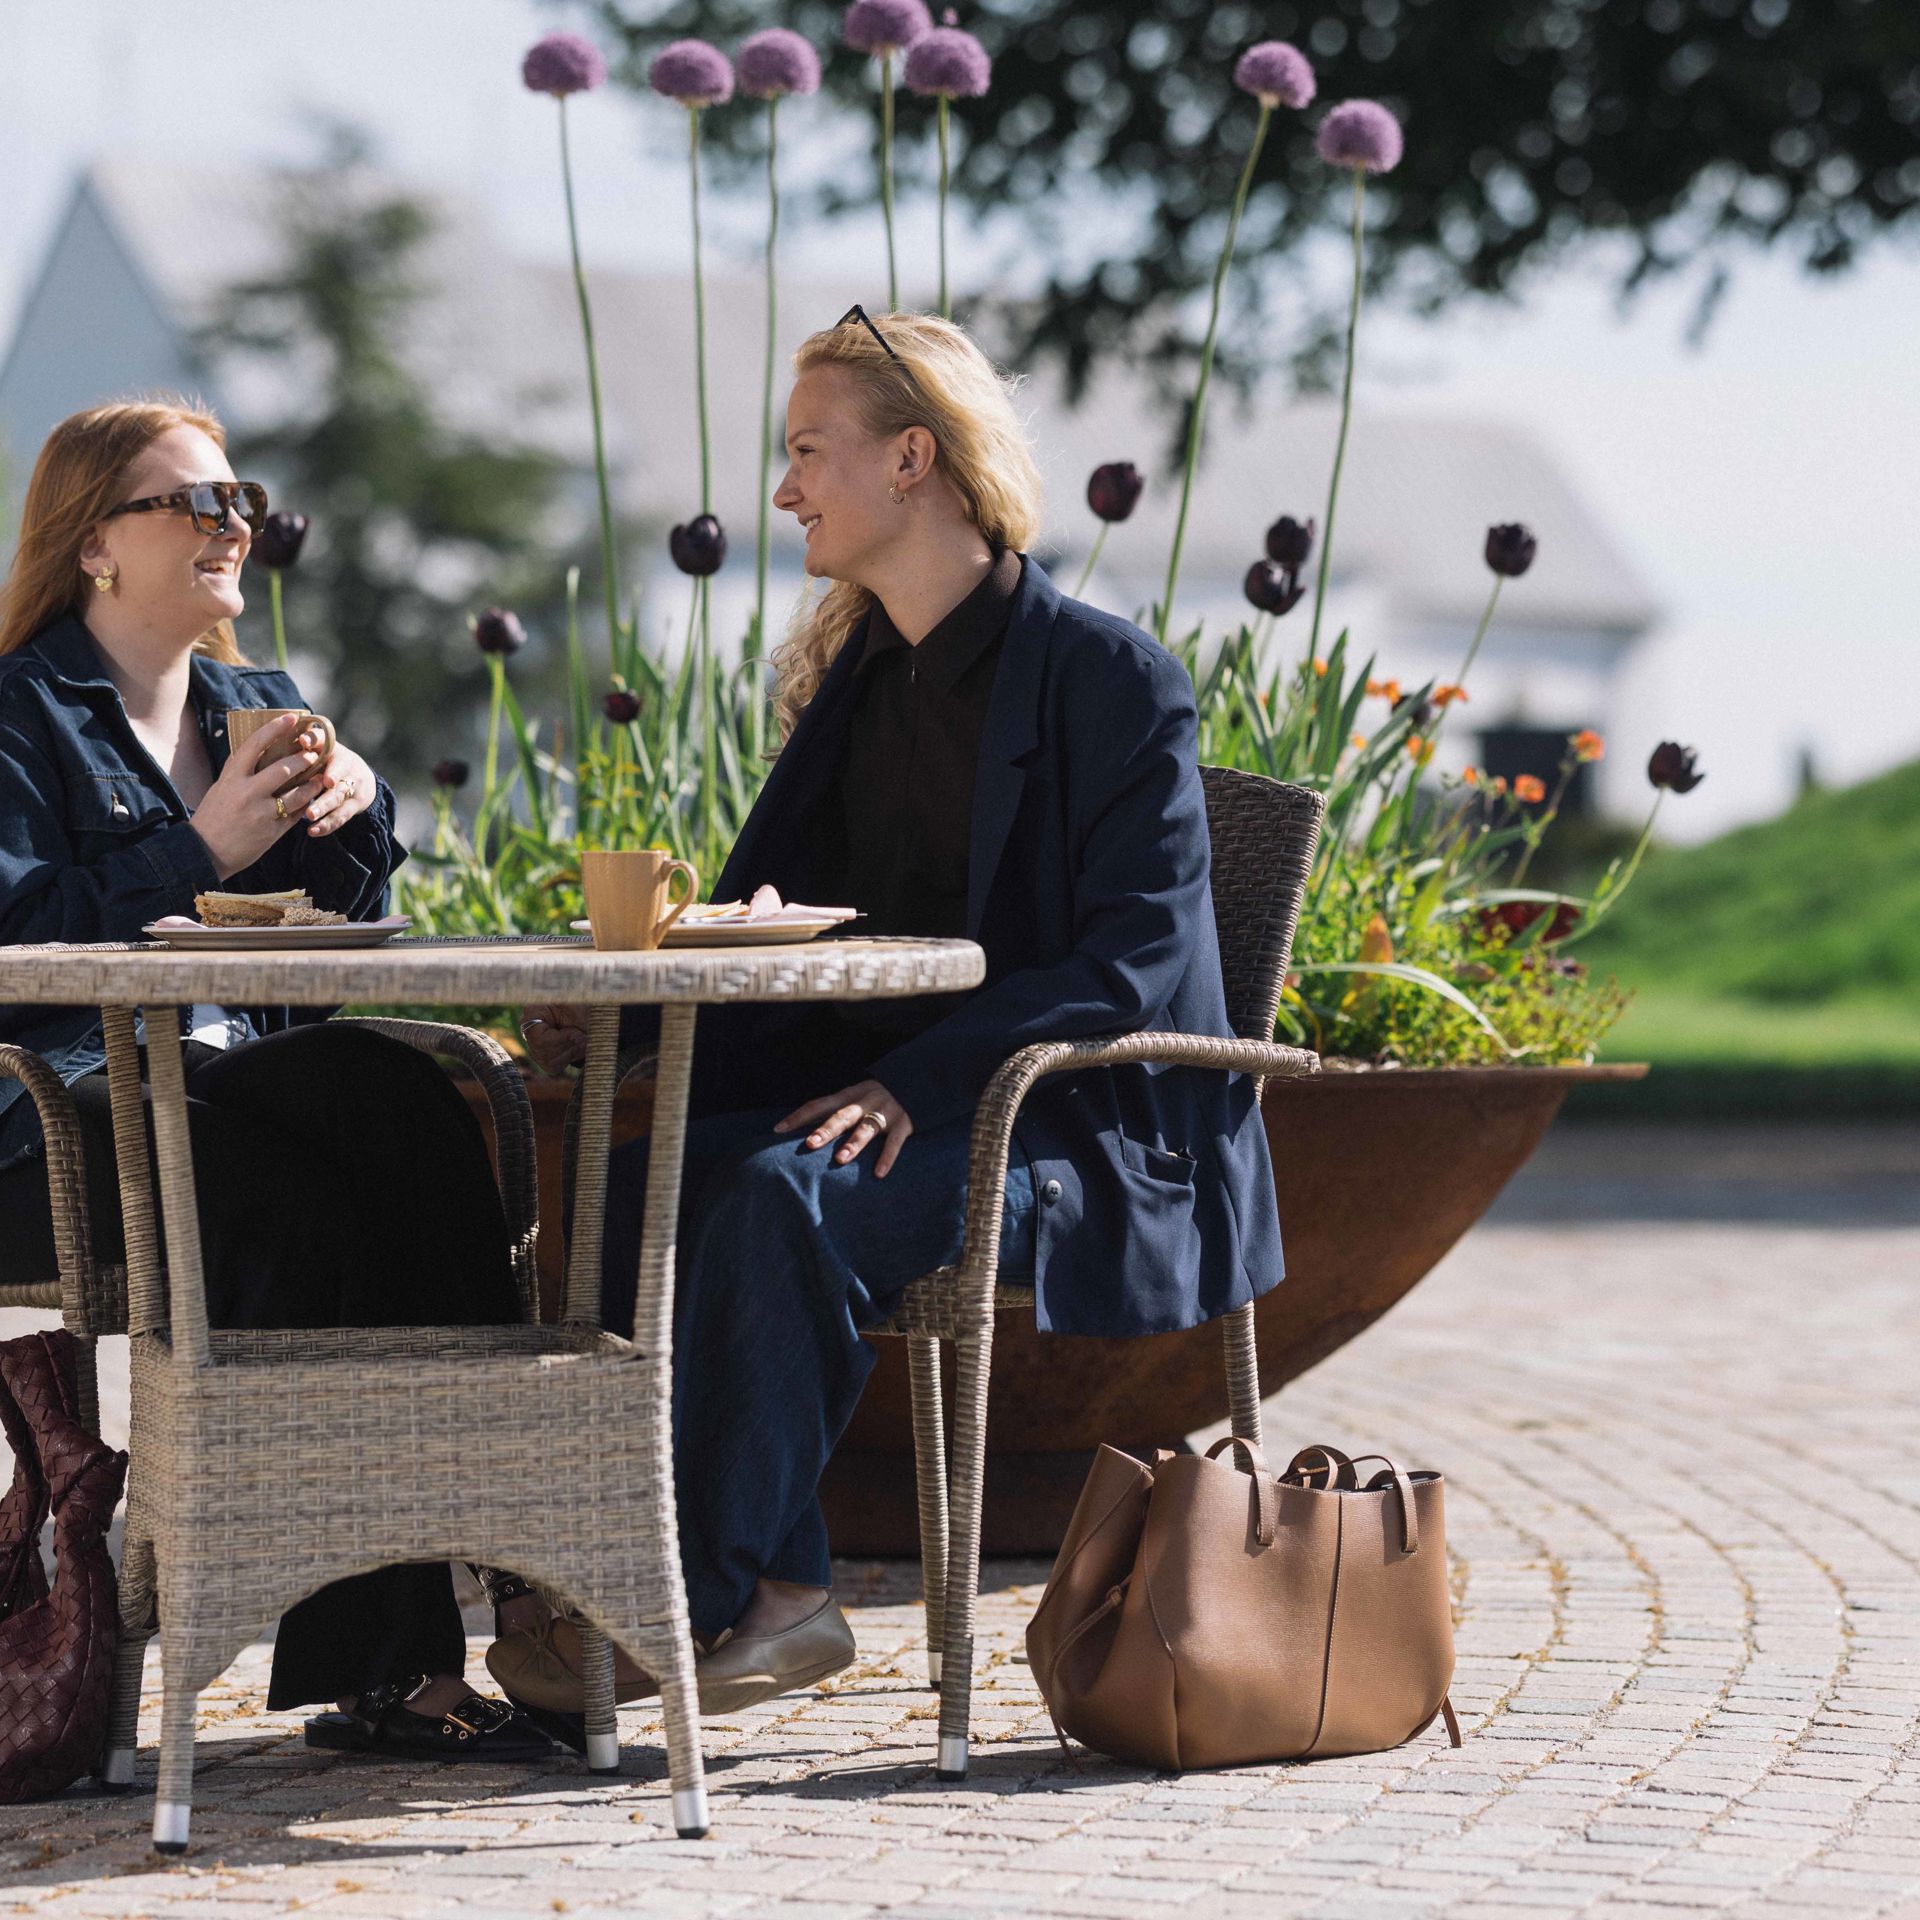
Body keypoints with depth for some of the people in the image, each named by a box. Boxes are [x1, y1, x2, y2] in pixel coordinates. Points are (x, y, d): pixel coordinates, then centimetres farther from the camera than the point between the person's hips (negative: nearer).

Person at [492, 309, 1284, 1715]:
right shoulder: (855, 679, 17)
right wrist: (620, 1016, -3)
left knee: (790, 1194, -34)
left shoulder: (1111, 678, -7)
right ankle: (778, 1594, -22)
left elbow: (1138, 957, -15)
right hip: (888, 1095, 7)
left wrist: (922, 1081, -25)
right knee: (642, 1176, -23)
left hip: (1086, 1132, -7)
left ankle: (691, 1597, -27)